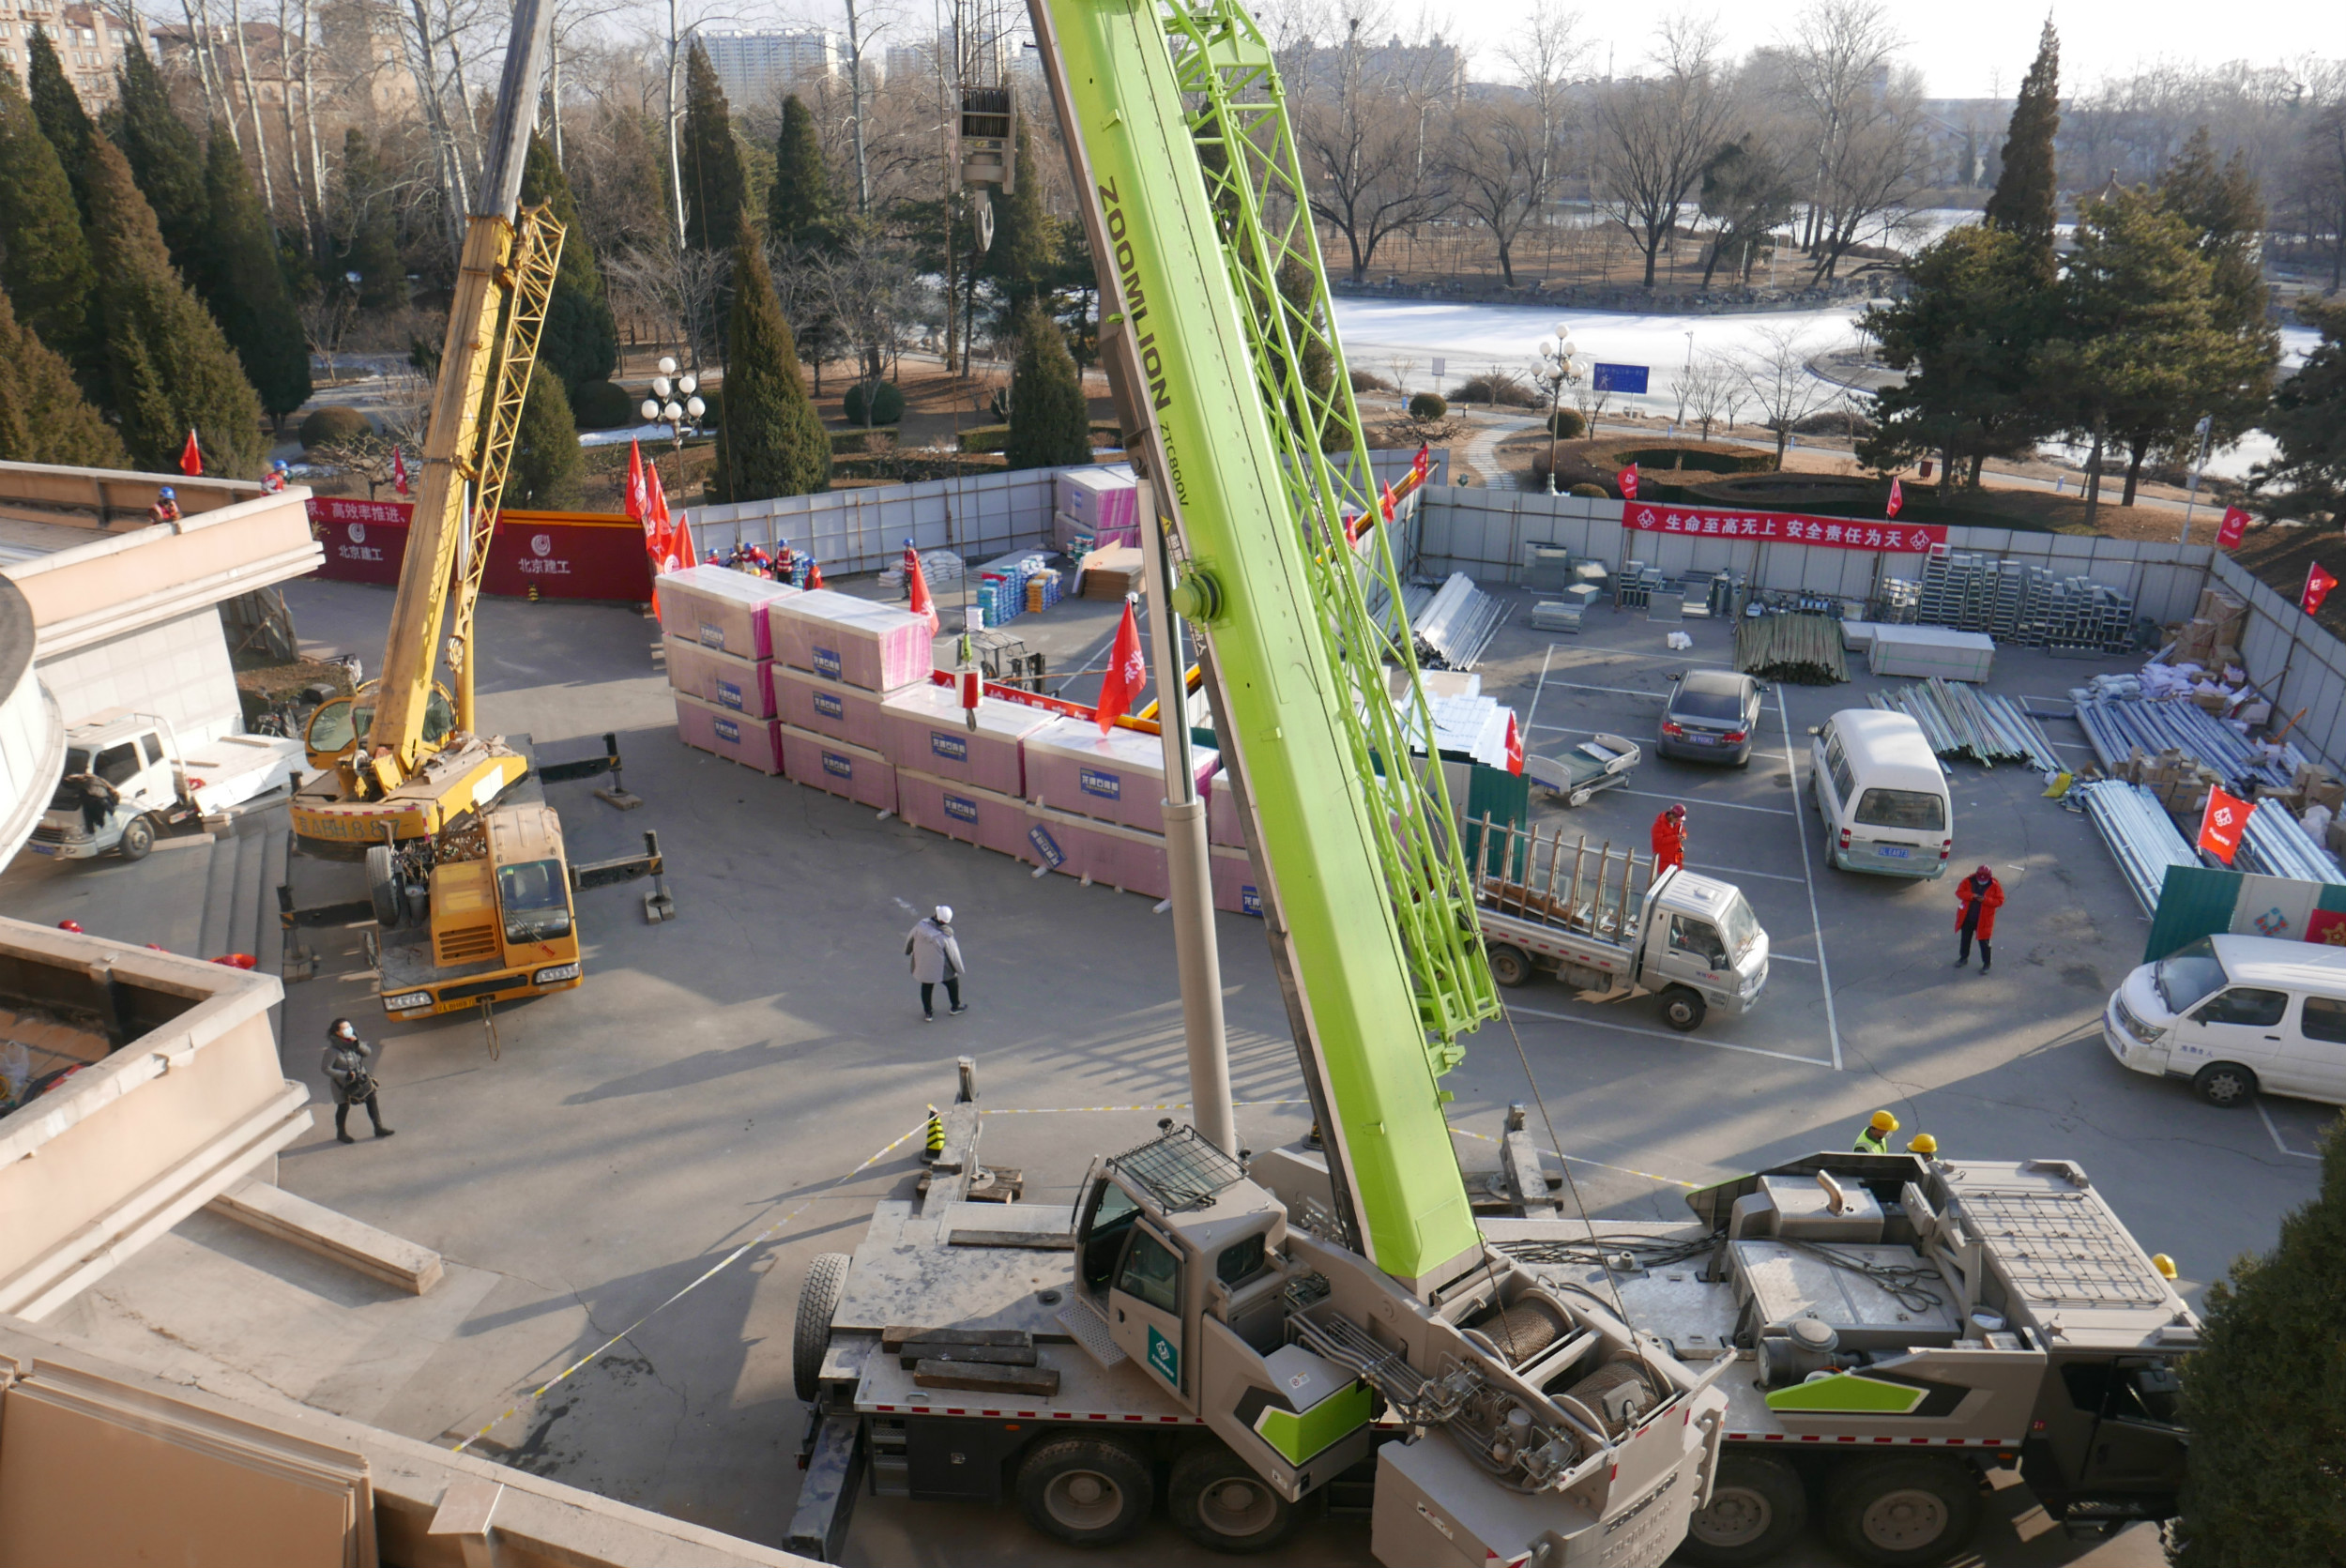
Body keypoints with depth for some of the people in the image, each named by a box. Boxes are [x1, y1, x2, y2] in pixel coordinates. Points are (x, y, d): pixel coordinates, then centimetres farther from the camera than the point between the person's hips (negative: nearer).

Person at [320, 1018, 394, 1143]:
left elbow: (368, 1052, -4)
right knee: (344, 1107, 11)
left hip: (361, 1078, 5)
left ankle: (378, 1128, 19)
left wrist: (358, 1044, -22)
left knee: (372, 1100, 6)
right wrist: (345, 1074, -26)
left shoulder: (353, 1041, -7)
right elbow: (326, 1068, -21)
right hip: (344, 1083, -5)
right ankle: (341, 1133, 35)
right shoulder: (333, 1049, -25)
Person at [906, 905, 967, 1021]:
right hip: (942, 970, -3)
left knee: (926, 987, 26)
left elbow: (910, 938, -3)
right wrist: (959, 970, 1)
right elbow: (953, 955, -18)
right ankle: (956, 1006, 47)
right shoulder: (945, 938, -32)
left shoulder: (921, 926, -23)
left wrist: (908, 951, 19)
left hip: (922, 967, 3)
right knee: (953, 984, 26)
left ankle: (928, 1012, 41)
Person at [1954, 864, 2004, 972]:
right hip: (1967, 917, 3)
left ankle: (1987, 963, 17)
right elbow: (1959, 892, -8)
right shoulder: (1968, 881, -7)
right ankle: (1963, 957, 37)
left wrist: (1985, 900, -27)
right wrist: (1972, 896, -25)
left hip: (1983, 919, -3)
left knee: (1984, 941, 3)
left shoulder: (1995, 885, -11)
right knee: (1965, 938, 18)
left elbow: (1999, 901, -11)